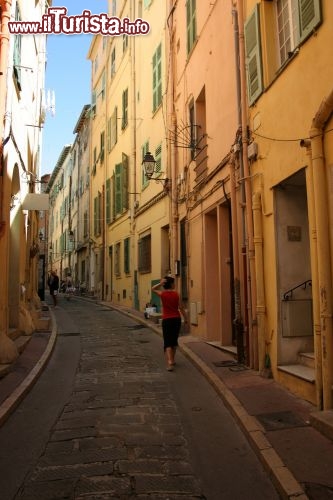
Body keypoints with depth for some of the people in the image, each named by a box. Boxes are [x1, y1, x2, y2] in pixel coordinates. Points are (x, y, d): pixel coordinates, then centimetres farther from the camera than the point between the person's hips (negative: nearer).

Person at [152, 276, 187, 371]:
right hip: (177, 319, 2)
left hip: (166, 320, -2)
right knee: (174, 340, 18)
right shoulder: (176, 294, -3)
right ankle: (172, 360, 30)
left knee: (168, 342, -4)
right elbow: (181, 307, -2)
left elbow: (153, 289, 13)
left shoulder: (162, 294, -5)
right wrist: (185, 318, 7)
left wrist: (160, 284, -4)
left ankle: (170, 362, -21)